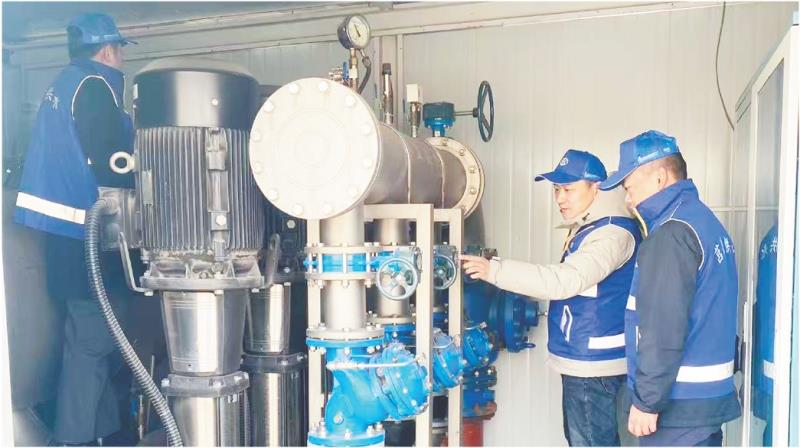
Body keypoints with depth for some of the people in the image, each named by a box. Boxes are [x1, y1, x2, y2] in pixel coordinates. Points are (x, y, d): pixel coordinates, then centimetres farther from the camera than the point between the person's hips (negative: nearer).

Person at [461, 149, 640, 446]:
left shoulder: (613, 231, -19)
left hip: (595, 365, -10)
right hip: (582, 362, 10)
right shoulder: (587, 229, 14)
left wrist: (495, 270, -33)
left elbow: (566, 280, -31)